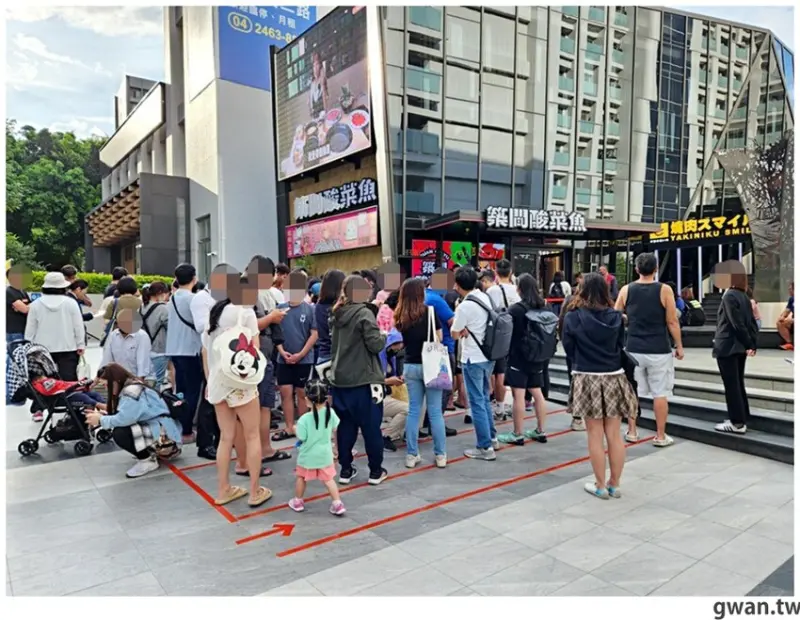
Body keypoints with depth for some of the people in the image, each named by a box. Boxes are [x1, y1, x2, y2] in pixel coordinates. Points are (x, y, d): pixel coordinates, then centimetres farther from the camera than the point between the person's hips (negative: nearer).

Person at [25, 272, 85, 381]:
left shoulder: (35, 304, -1)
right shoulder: (71, 303, -6)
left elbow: (30, 329, 4)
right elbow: (78, 326, -3)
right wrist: (81, 345, 7)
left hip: (43, 350, 2)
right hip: (67, 348, -1)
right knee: (68, 379, -1)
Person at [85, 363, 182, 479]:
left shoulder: (133, 391, -18)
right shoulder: (128, 389, 13)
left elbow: (124, 419, -25)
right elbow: (124, 416, 14)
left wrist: (101, 420, -9)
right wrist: (103, 415, 2)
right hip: (153, 429, 11)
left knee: (119, 433, -23)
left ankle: (148, 460, -5)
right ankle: (152, 452, 17)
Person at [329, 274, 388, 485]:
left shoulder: (338, 314, 9)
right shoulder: (365, 313, -13)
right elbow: (375, 344, -18)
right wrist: (383, 336, 2)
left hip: (339, 378, 7)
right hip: (363, 380, -7)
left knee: (345, 426, 13)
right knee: (371, 427, 4)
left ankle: (345, 469, 18)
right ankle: (376, 471, 13)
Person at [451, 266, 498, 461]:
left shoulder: (465, 306, -20)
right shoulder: (485, 297, 4)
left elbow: (454, 334, -10)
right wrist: (466, 330, -2)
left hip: (473, 359, -8)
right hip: (488, 356, 8)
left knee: (477, 403, 0)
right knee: (484, 398, 21)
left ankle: (485, 448, 6)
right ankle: (492, 438, 31)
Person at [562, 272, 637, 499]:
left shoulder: (573, 317, -9)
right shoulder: (616, 316, -1)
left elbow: (569, 348, 0)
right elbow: (621, 346, 8)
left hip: (587, 379, -3)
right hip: (614, 378, 3)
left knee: (595, 435, 6)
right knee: (614, 435, 10)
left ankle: (600, 486, 14)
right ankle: (614, 484, 21)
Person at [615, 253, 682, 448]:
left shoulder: (626, 290, 1)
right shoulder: (664, 290, -7)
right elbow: (672, 322, -6)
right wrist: (679, 346, 3)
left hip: (633, 349, 2)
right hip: (659, 350, -2)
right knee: (660, 394, 6)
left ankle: (631, 432, 20)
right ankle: (660, 436, 13)